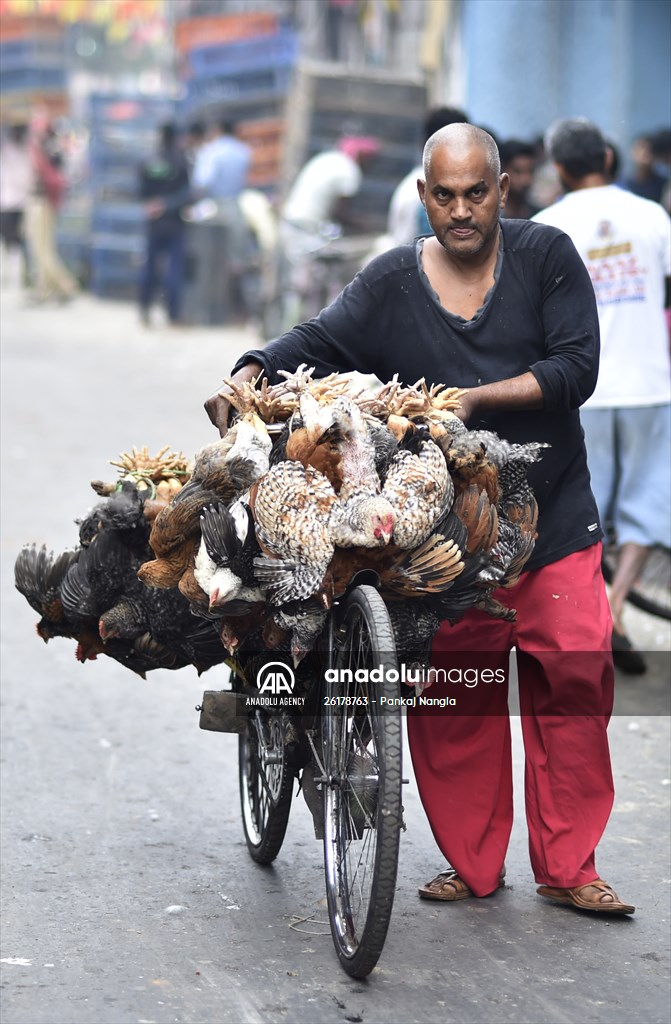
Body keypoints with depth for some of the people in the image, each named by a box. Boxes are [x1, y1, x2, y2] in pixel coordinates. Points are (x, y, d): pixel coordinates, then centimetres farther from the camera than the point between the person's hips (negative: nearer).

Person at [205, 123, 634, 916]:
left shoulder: (546, 256, 1)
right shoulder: (391, 283, 5)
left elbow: (576, 367, -7)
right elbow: (316, 344, -2)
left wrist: (476, 397, -16)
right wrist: (248, 379, -22)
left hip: (553, 521, -1)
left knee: (572, 686, -3)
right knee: (452, 699, 1)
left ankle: (567, 867, 10)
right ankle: (472, 864, 16)